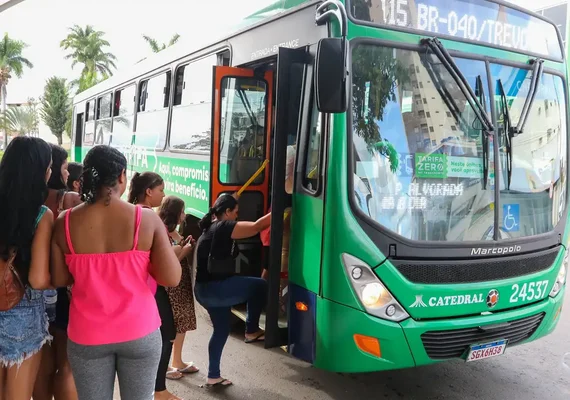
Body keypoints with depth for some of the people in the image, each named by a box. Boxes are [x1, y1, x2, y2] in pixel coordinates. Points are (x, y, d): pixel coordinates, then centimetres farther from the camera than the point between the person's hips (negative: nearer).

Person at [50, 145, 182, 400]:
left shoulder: (65, 223, -7)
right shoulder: (147, 219, -12)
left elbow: (59, 280, 0)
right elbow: (171, 278, -12)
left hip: (87, 335, 1)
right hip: (139, 332, -1)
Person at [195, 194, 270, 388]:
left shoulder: (210, 228, 17)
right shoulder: (223, 227, -12)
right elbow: (255, 227, -18)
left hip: (205, 290, 10)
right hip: (215, 289, -10)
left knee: (221, 330, 21)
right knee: (260, 286, -3)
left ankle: (213, 376, 29)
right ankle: (251, 330, 10)